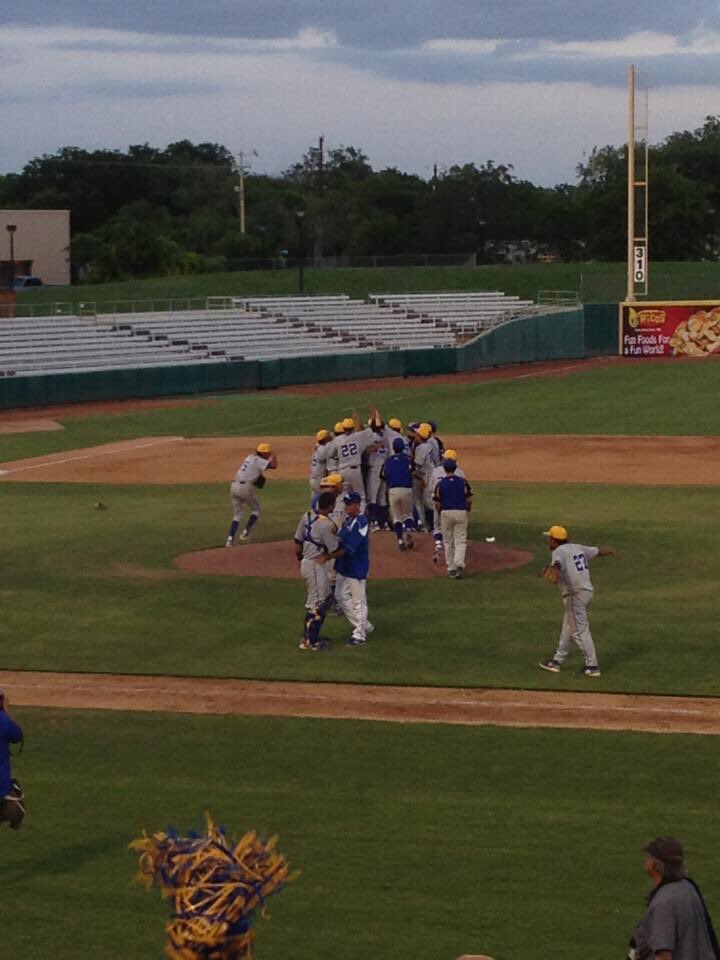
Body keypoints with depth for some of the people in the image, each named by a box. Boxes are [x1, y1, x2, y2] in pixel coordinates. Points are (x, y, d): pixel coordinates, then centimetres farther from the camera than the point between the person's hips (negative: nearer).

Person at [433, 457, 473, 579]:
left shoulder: (440, 483, -2)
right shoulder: (463, 482, -2)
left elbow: (437, 503, 0)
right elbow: (469, 500, -1)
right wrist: (467, 511, 16)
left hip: (446, 513, 0)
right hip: (461, 513, 0)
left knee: (448, 542, 11)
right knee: (460, 541, 3)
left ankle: (451, 569, 12)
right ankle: (459, 564, -17)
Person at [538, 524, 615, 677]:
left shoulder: (558, 552, -10)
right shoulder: (578, 548, 13)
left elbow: (557, 563, -35)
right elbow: (597, 551, 27)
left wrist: (554, 569, -58)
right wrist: (610, 551, 49)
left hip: (575, 595, -9)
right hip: (587, 591, 9)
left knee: (580, 631, -4)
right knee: (567, 628, 18)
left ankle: (592, 666, -2)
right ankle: (557, 661, 28)